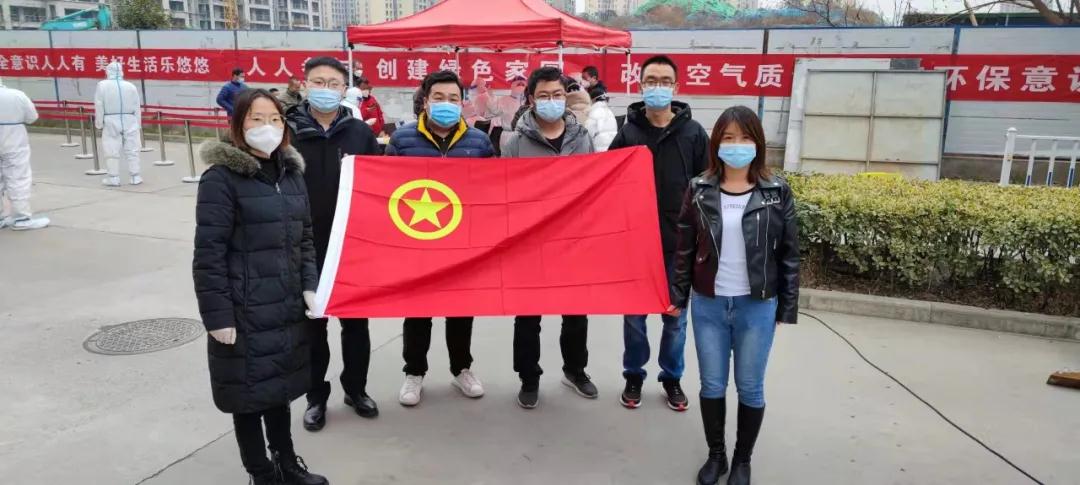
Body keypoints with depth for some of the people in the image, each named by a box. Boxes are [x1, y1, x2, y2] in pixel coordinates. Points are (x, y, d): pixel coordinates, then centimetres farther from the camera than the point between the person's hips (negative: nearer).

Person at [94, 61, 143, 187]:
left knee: (112, 151, 4)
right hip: (129, 121, 2)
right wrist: (138, 125, 13)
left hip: (111, 122, -2)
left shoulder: (102, 86, -5)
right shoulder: (131, 86, 0)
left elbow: (99, 107, -4)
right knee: (132, 150, 7)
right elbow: (137, 108, 4)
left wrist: (99, 123, 5)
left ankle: (114, 178, 6)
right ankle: (135, 176, 9)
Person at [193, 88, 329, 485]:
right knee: (249, 390, 8)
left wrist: (309, 286, 5)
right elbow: (209, 254, -14)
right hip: (245, 310, -6)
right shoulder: (221, 178, -12)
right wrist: (218, 315, -16)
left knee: (279, 383, 18)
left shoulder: (291, 171, 8)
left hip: (286, 305, 6)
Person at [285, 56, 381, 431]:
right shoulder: (287, 131, -5)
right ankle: (316, 396, 27)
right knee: (312, 324, 11)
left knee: (355, 321, 13)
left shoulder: (360, 132, 1)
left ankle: (356, 388, 32)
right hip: (305, 249, -1)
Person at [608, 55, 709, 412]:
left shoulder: (693, 133, 0)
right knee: (634, 315, 11)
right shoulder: (627, 133, -1)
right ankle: (634, 376, 28)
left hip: (680, 243, 0)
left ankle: (672, 378, 29)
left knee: (676, 316, 12)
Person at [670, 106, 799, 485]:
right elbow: (684, 249, 4)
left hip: (757, 307, -1)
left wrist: (787, 308, -1)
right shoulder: (700, 190, -1)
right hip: (708, 305, 1)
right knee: (712, 385, 11)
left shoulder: (777, 192, -4)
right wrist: (677, 297, 3)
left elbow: (789, 255, 0)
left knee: (750, 388, 10)